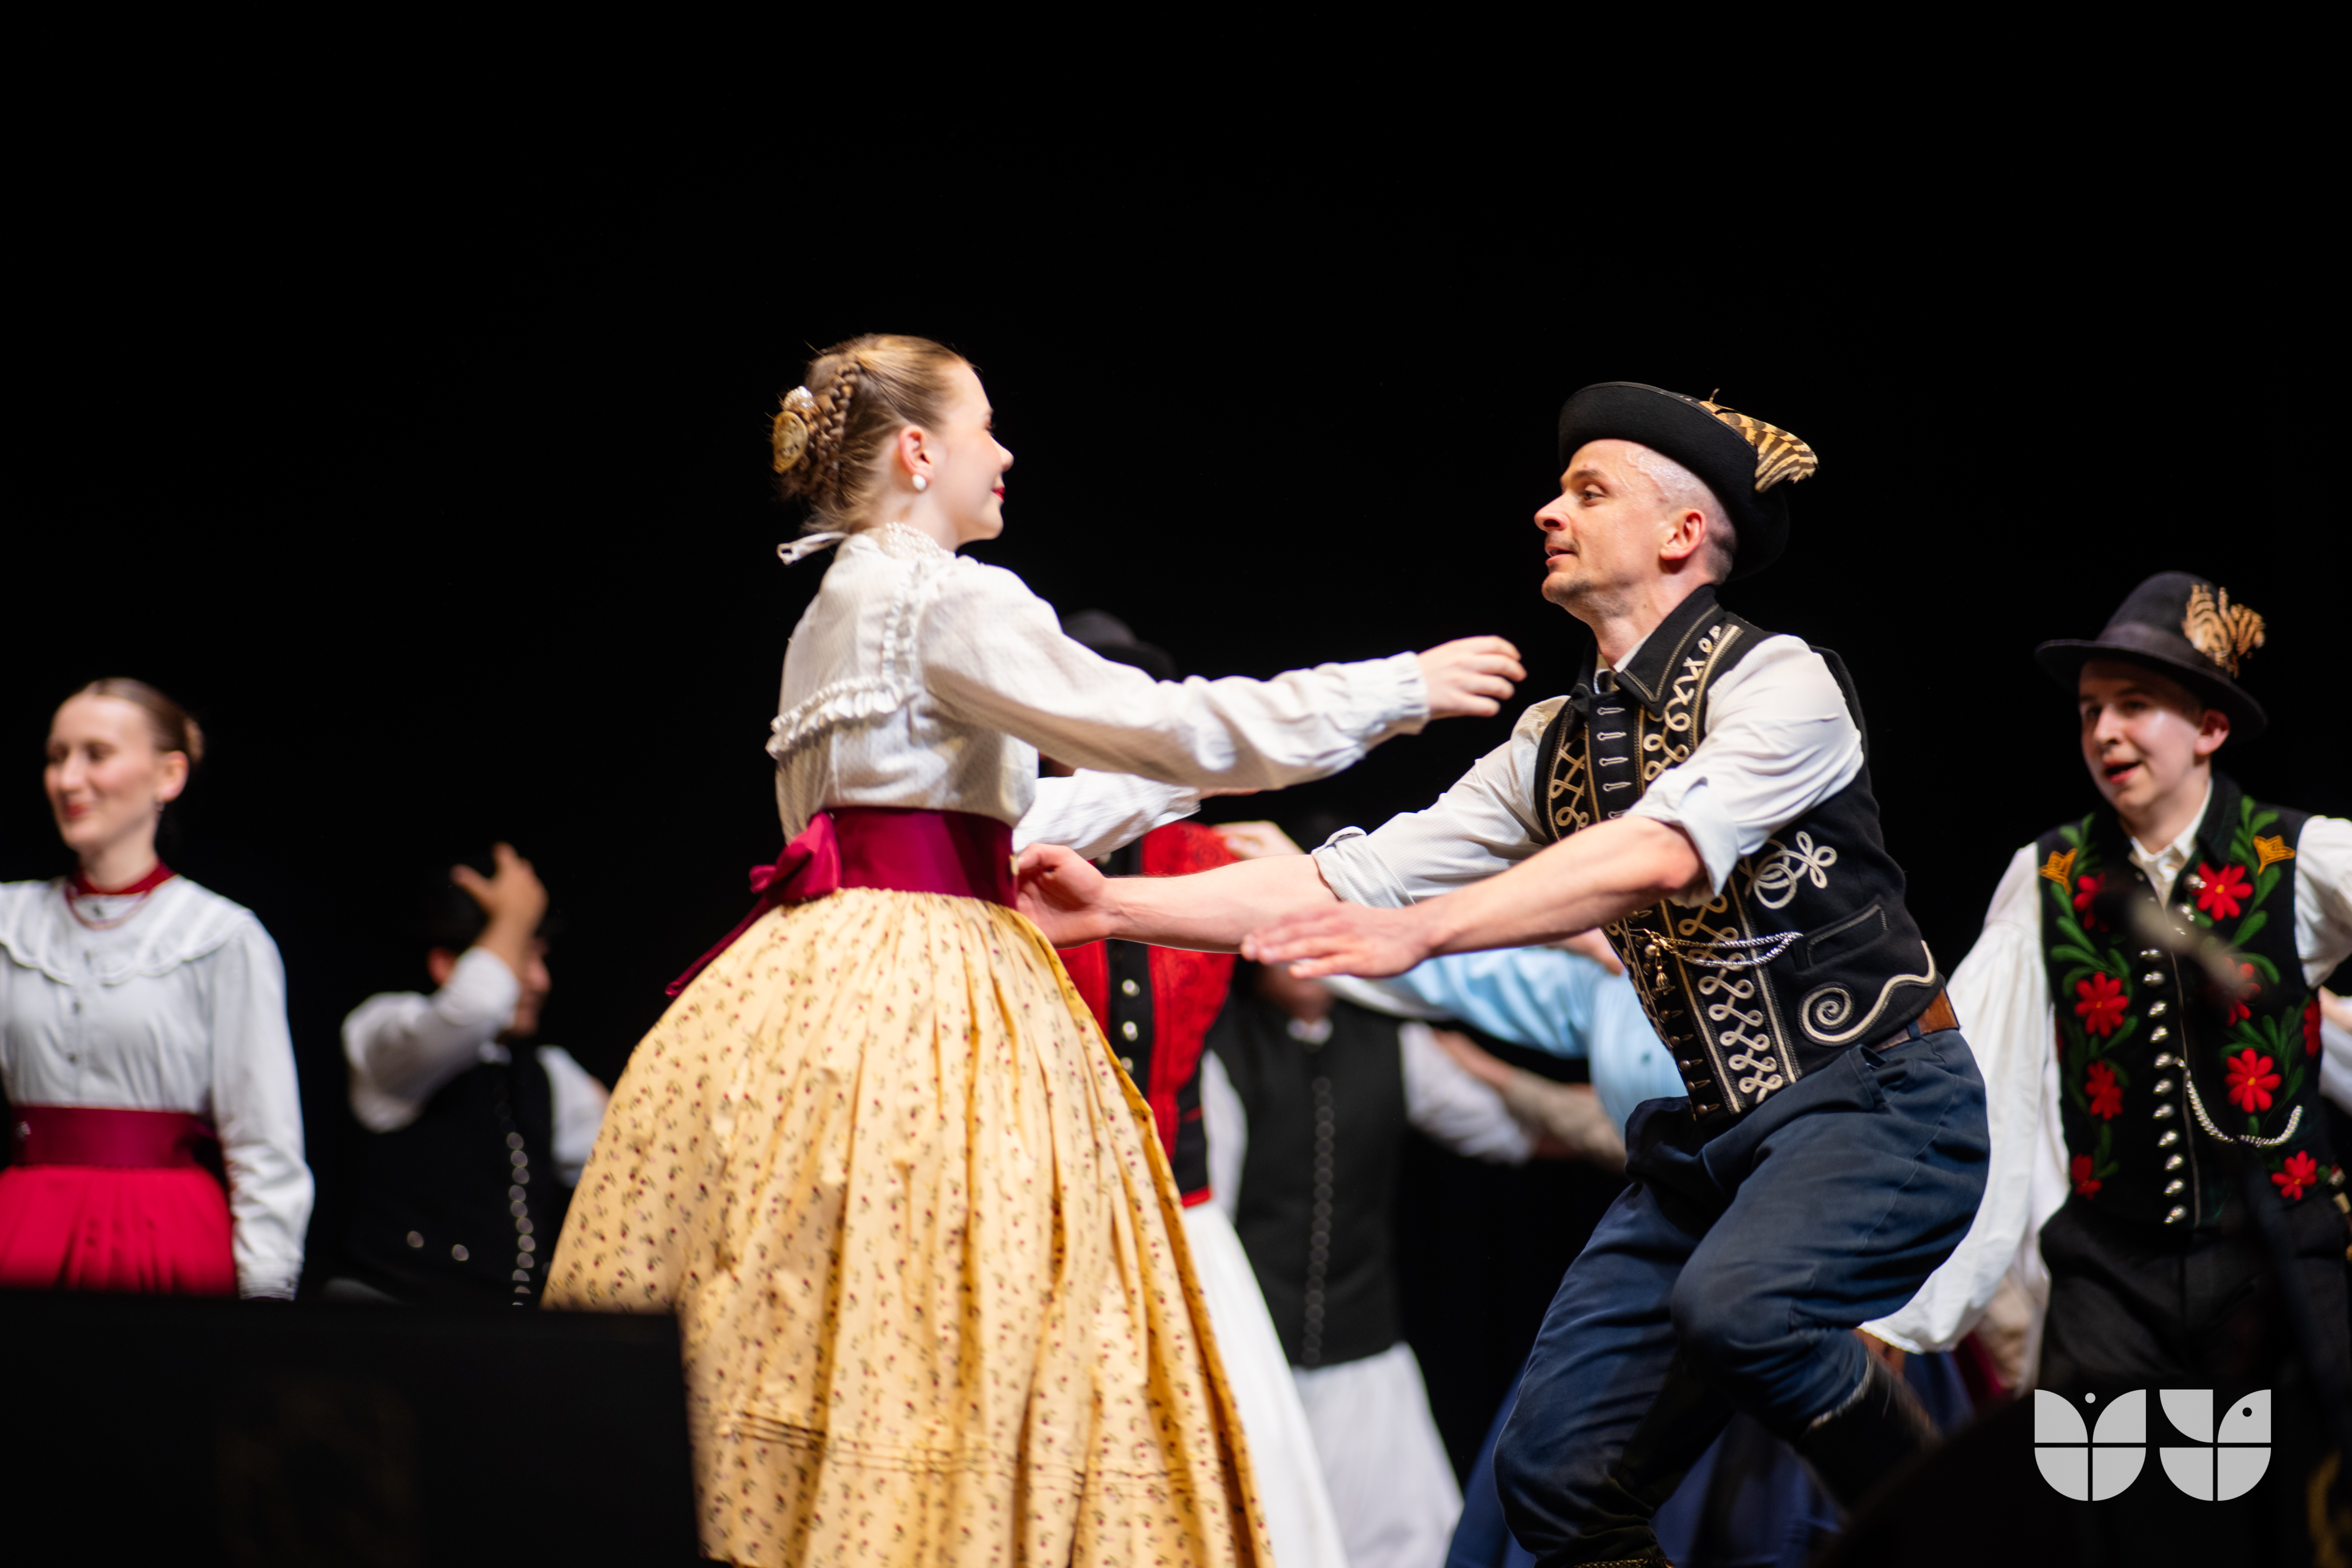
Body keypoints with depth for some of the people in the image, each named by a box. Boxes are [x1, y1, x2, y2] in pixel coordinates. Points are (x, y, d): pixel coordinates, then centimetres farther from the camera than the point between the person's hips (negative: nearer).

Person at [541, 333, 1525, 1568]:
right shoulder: (946, 600, -8)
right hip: (917, 997, -9)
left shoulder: (834, 611, 20)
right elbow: (1156, 726, -12)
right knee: (947, 1352, -12)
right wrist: (1402, 689, -5)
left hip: (822, 986, 9)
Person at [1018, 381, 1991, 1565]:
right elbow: (1350, 883, 5)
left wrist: (1421, 931, -37)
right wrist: (1115, 908, -4)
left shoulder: (1777, 682, -12)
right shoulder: (1554, 744, 10)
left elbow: (1660, 854, -29)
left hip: (1885, 1107, -7)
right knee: (1558, 1471, -1)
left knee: (1737, 1302, -35)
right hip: (1722, 1132, 7)